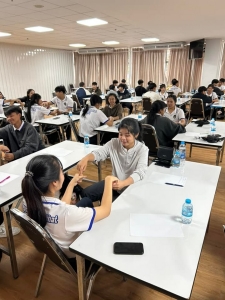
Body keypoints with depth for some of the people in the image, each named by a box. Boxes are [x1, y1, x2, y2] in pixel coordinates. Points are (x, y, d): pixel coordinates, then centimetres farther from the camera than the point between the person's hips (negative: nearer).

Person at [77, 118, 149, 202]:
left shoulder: (142, 149, -17)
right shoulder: (114, 143, -6)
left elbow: (139, 172, -30)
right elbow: (98, 153, -15)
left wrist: (123, 183, -50)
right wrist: (85, 159, -40)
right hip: (114, 182, 5)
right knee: (86, 193, -4)